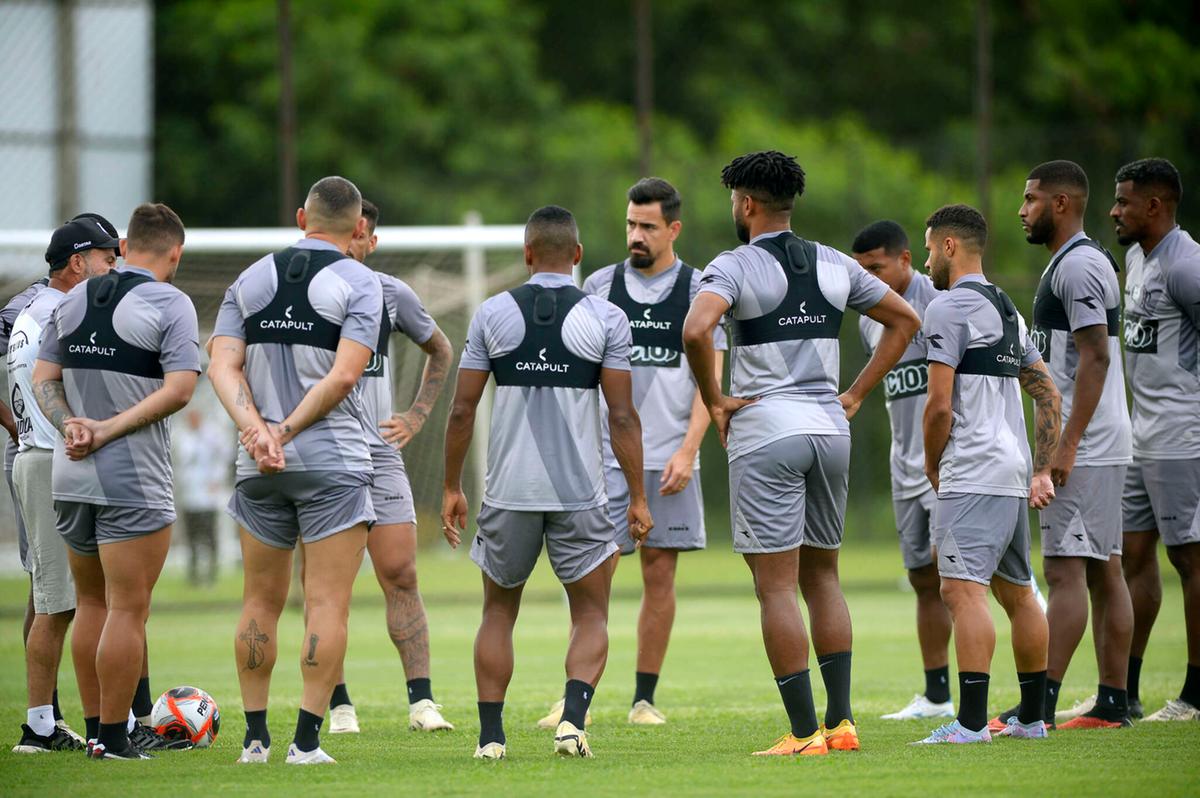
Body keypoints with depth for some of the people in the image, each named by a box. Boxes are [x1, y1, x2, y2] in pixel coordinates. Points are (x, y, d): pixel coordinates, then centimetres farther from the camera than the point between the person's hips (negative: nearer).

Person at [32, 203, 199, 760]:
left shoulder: (74, 299, 10)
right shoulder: (170, 304, -8)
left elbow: (43, 378, 8)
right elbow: (179, 389, -17)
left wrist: (69, 425, -6)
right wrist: (110, 430, -14)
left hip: (70, 474, 6)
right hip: (135, 479, -6)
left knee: (91, 603, 17)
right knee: (128, 609, -3)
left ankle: (94, 727, 21)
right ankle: (113, 738, -3)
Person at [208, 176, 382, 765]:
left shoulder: (251, 280, 10)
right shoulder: (358, 283, -3)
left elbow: (223, 366, -2)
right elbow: (345, 374, -15)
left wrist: (257, 429, -13)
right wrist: (286, 431, -11)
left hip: (258, 469, 4)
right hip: (334, 461, -4)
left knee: (260, 601, 11)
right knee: (327, 603, -2)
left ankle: (255, 738, 12)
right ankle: (307, 741, -8)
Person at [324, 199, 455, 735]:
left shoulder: (391, 294, 6)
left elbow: (440, 351, 24)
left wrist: (416, 417, 14)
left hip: (380, 455, 2)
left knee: (400, 576, -4)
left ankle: (422, 701, -3)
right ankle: (338, 705, 5)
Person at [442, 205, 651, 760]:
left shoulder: (492, 314, 2)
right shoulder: (606, 319, -1)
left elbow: (461, 411, 2)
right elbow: (622, 416, -5)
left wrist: (451, 488, 11)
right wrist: (637, 497, 1)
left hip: (508, 491, 1)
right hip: (580, 491, -1)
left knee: (498, 613, 17)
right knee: (591, 617, 10)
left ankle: (490, 736, 10)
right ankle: (573, 718, -13)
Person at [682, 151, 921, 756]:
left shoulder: (733, 267, -7)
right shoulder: (834, 265, 11)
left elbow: (696, 330, -25)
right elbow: (904, 320, 19)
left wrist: (714, 401, -10)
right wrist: (854, 396, 17)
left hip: (765, 433, -6)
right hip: (830, 430, 6)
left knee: (776, 586, -4)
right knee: (822, 577, 16)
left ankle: (805, 731, -8)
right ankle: (841, 720, 11)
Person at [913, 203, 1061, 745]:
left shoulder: (948, 308, -9)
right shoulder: (1008, 309, 19)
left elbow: (939, 404, -14)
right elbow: (1048, 395, 20)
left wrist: (932, 467, 2)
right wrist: (1043, 472, 20)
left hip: (972, 476, -10)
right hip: (1013, 474, 10)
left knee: (963, 589, -16)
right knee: (1016, 592, 16)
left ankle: (971, 721, -25)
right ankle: (1031, 718, 22)